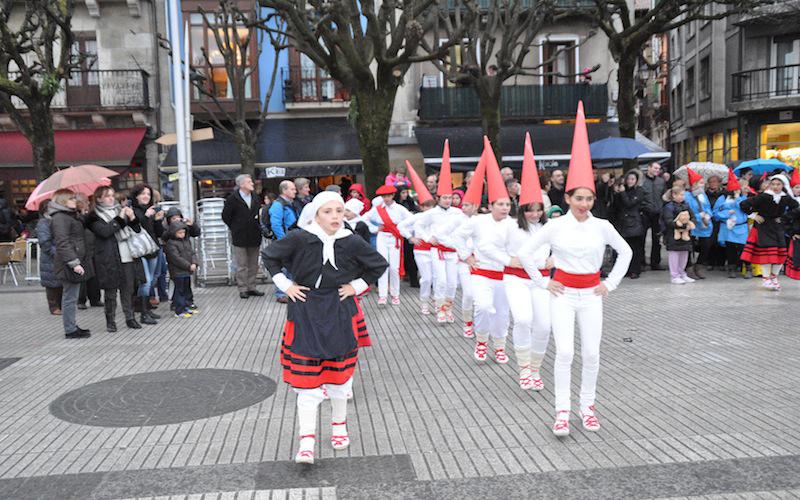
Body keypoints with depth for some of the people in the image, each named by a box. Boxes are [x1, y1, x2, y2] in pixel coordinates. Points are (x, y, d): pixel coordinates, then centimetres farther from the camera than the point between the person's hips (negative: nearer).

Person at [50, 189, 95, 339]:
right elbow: (62, 243, -21)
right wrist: (74, 263, -24)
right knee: (70, 297, -4)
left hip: (76, 262, 10)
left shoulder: (69, 216, 19)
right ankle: (70, 330, 2)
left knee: (70, 297, 15)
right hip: (69, 264, -10)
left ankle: (71, 327, 23)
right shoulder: (59, 218, -13)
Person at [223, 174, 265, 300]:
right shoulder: (233, 199, -8)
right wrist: (235, 229, -1)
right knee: (241, 265, 2)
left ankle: (251, 287, 19)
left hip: (254, 237, 5)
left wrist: (258, 227, 8)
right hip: (240, 238, -5)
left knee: (253, 264, 10)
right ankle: (242, 289, 9)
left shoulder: (255, 198, 7)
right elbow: (225, 216, -3)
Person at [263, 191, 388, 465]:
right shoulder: (299, 239, -12)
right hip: (306, 315, -1)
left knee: (339, 373, 12)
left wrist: (357, 286, 0)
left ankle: (339, 426, 34)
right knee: (307, 379, -4)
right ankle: (307, 442, 1)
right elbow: (270, 256, 4)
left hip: (340, 315, 2)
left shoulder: (352, 242, -7)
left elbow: (379, 264, 7)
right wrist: (285, 285, -3)